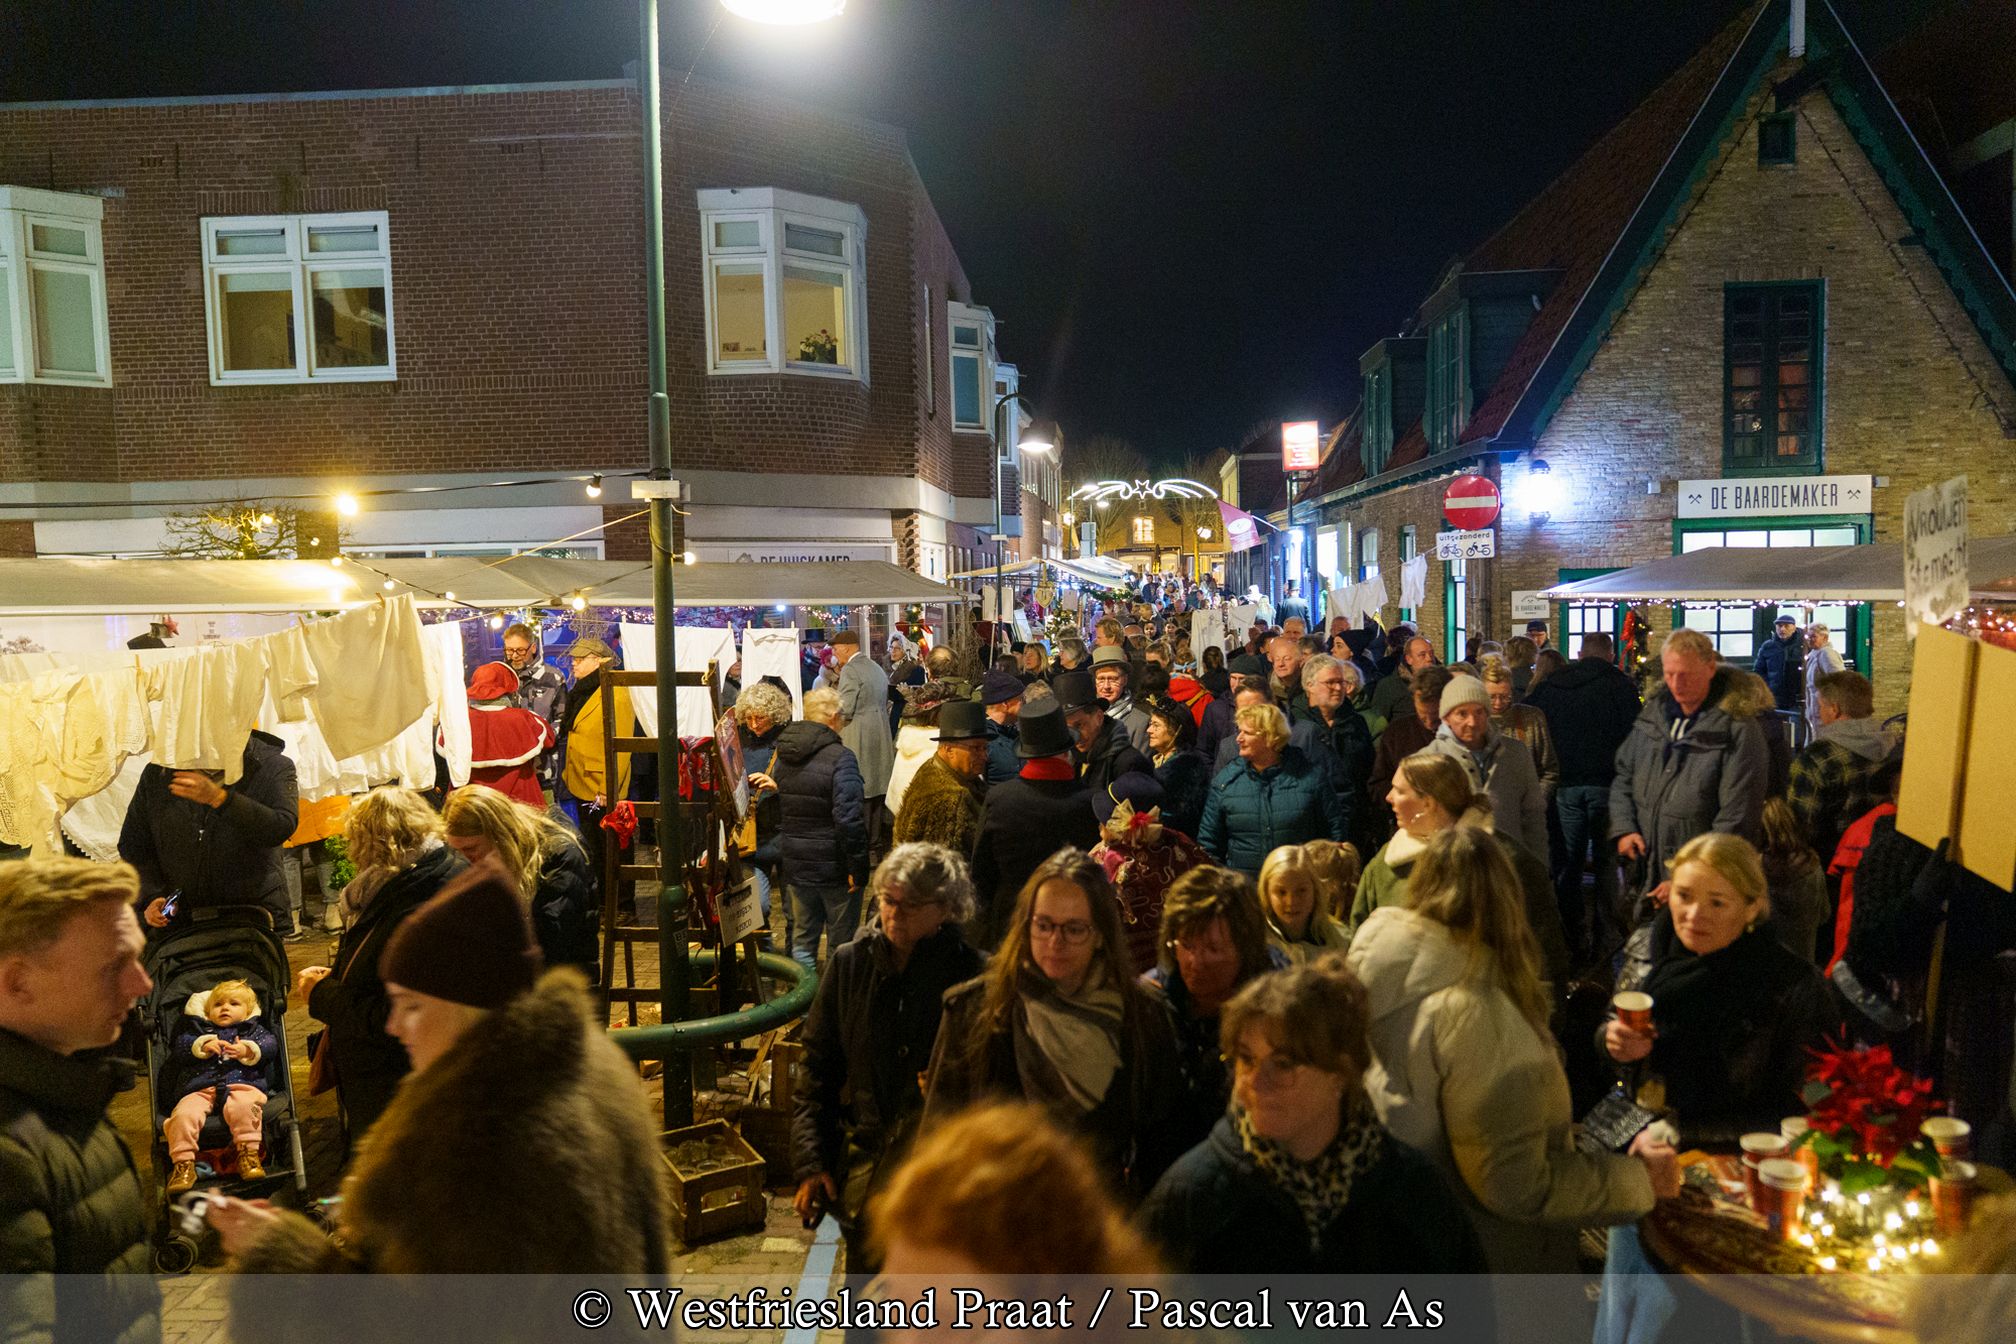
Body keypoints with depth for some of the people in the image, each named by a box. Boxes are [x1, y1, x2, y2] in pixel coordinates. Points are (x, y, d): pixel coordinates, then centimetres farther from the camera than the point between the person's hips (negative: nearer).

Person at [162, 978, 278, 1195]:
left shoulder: (253, 1030, 27)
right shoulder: (198, 1030, 31)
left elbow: (270, 1045, 10)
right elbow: (180, 1046, 13)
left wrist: (248, 1050, -9)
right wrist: (203, 1046, -5)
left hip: (241, 1083, -2)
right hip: (199, 1088, 2)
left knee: (244, 1106, -35)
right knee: (184, 1114, -28)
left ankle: (249, 1152, -32)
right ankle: (183, 1163, -23)